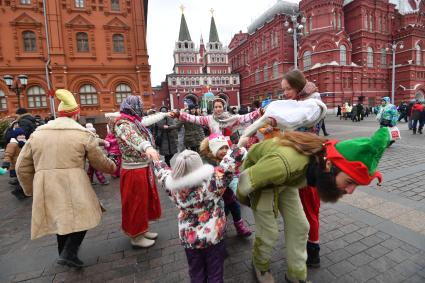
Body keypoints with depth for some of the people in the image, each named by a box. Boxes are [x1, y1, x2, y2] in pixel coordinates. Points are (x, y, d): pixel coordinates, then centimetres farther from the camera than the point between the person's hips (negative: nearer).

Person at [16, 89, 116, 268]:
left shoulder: (37, 133, 9)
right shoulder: (83, 134, -4)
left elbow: (22, 167, 12)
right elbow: (100, 162, 3)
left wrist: (31, 189, 25)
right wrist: (112, 167, 24)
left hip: (45, 186, 6)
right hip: (73, 185, -5)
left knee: (60, 217, 23)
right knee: (82, 215, 13)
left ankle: (64, 251, 38)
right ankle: (69, 253, 2)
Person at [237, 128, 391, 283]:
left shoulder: (326, 156, -26)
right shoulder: (285, 165, -48)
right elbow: (246, 179, -31)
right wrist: (242, 199, -7)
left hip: (285, 178, 6)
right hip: (260, 178, -5)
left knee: (299, 227, 8)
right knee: (269, 232, 1)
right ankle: (261, 266, 34)